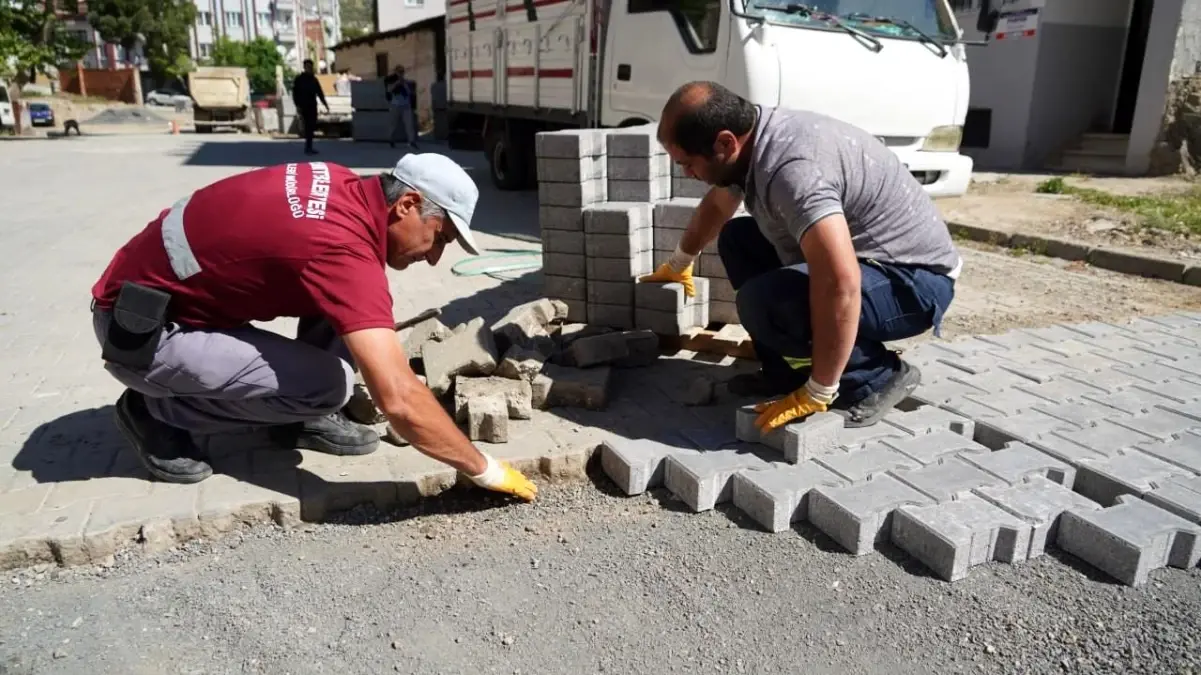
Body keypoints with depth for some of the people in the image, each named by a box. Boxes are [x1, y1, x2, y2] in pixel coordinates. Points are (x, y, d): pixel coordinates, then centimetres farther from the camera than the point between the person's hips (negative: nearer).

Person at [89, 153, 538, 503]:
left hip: (185, 288, 9)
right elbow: (400, 401, -35)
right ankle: (159, 413, 0)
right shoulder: (342, 246, -31)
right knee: (325, 386, -22)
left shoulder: (343, 186, -5)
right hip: (141, 327, -8)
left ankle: (302, 417, 9)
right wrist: (485, 471, -23)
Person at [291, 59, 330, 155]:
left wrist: (325, 104, 13)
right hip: (304, 107, -5)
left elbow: (319, 92, 20)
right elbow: (295, 93, -3)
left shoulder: (314, 79, 15)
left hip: (312, 106, 5)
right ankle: (308, 148, -12)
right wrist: (297, 105, -12)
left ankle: (308, 147, 12)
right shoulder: (299, 79, 0)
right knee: (307, 127, -12)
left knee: (312, 127, 4)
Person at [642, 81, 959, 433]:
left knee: (761, 302, -31)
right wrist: (678, 264, 36)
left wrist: (818, 393, -31)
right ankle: (786, 371, 10)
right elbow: (714, 207, 20)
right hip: (863, 252, 10)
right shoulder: (752, 137, -1)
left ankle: (875, 375, -7)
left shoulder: (791, 168, -31)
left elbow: (840, 284, -41)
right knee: (736, 237, 14)